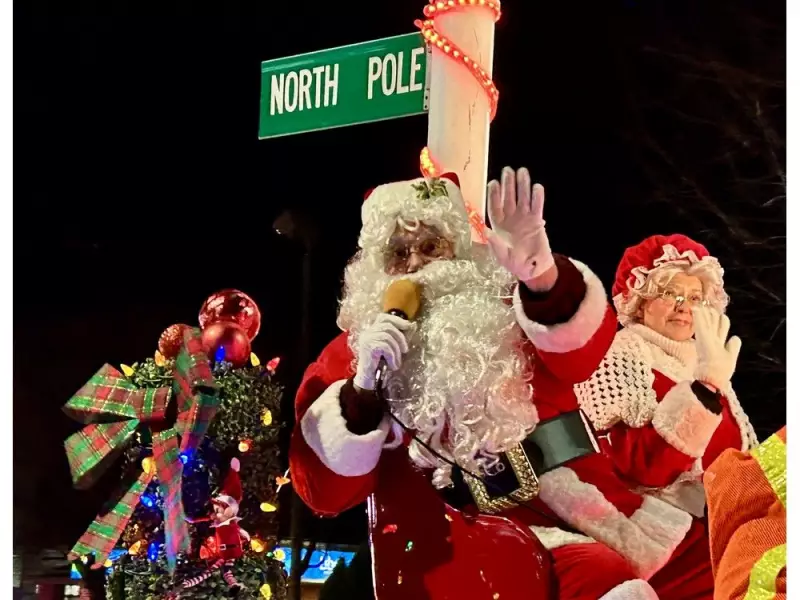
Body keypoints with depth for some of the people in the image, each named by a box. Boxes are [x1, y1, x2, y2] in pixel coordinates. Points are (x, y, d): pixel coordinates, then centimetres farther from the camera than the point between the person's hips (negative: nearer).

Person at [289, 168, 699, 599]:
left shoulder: (509, 317, 12)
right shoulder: (349, 355, 10)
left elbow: (583, 346, -11)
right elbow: (324, 490, 2)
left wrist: (543, 279, -31)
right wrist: (362, 388, -12)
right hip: (448, 544, -1)